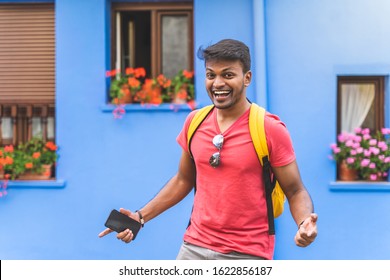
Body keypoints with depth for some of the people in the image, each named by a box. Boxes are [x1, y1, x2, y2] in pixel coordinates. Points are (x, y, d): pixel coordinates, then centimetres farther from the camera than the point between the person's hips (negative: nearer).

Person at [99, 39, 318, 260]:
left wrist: (305, 224, -26)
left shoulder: (270, 129, -10)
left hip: (247, 254, -4)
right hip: (195, 247, 4)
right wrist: (141, 216, 9)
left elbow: (295, 191, -6)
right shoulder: (195, 122, 3)